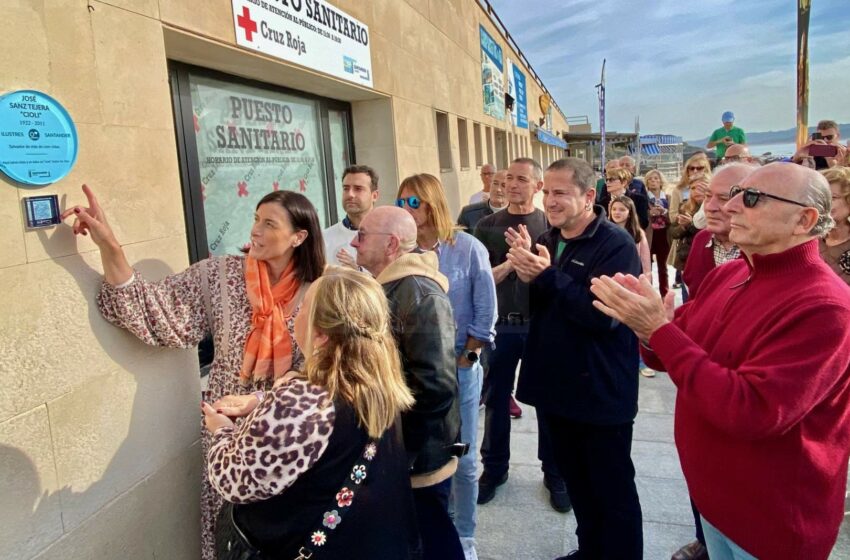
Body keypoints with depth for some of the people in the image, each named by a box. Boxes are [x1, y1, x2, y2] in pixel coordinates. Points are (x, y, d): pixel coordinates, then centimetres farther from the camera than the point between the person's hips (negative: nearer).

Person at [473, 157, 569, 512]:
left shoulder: (549, 225, -1)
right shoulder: (488, 226, 2)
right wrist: (510, 262, -19)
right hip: (500, 324, 1)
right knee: (496, 399, 12)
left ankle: (554, 473, 26)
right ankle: (494, 468, 30)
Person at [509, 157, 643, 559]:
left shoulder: (616, 245, -15)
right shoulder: (547, 240, 7)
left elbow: (604, 315, -25)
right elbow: (533, 307, 9)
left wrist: (548, 276, -27)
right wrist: (526, 277, -12)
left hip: (601, 393, -7)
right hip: (556, 386, 7)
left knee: (612, 489, 8)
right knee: (575, 481, 22)